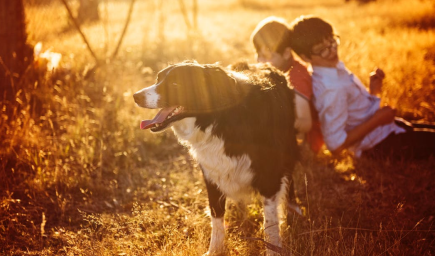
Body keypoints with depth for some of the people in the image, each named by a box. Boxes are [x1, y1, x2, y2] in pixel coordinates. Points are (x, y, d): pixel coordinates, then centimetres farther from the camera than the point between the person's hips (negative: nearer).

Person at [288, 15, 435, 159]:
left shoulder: (334, 69, -1)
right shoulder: (331, 89, -31)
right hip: (383, 145, -9)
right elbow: (336, 145, -32)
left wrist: (372, 91, -7)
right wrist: (378, 119, -24)